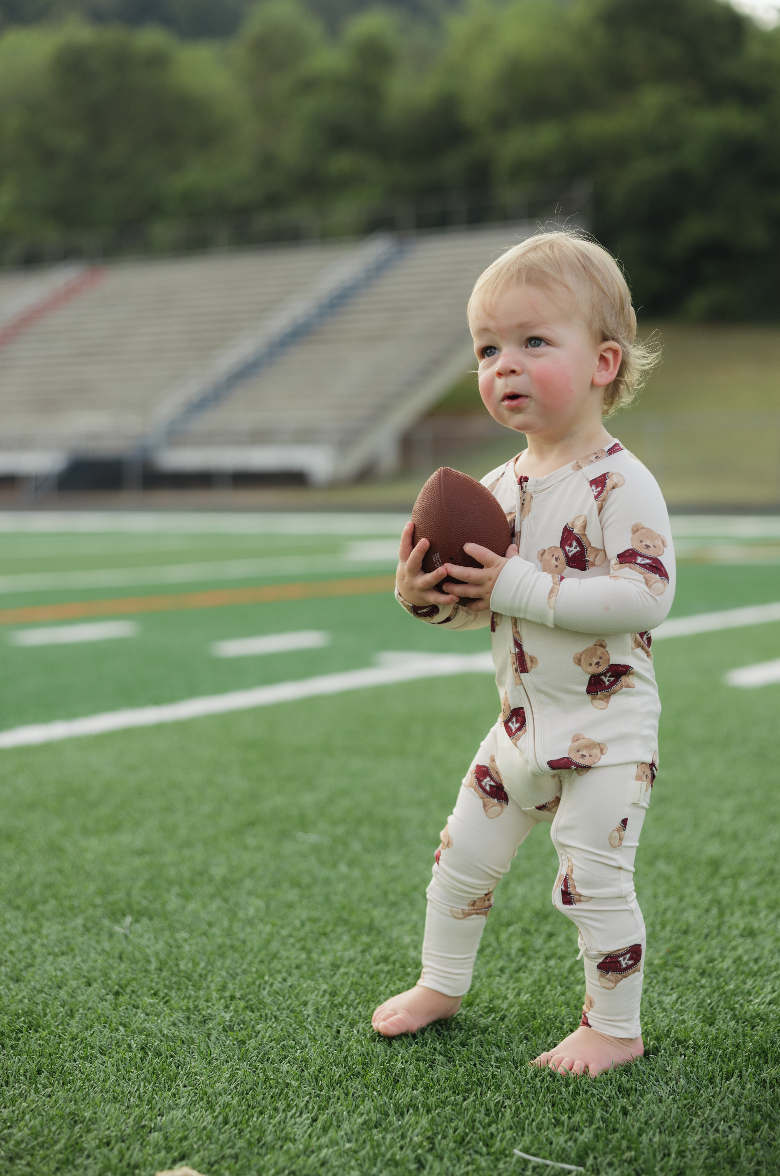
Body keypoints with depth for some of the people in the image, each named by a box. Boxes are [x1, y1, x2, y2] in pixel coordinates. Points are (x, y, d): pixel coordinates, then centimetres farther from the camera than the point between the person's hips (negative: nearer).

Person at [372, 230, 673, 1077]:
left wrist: (519, 587, -29)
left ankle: (616, 1027, 16)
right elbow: (478, 604, 12)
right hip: (522, 723, 8)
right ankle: (441, 984, 37)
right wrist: (425, 595, -10)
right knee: (463, 859, 16)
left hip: (607, 729, -7)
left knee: (592, 881, -4)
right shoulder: (501, 488, 4)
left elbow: (647, 595, -29)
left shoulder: (620, 485, -18)